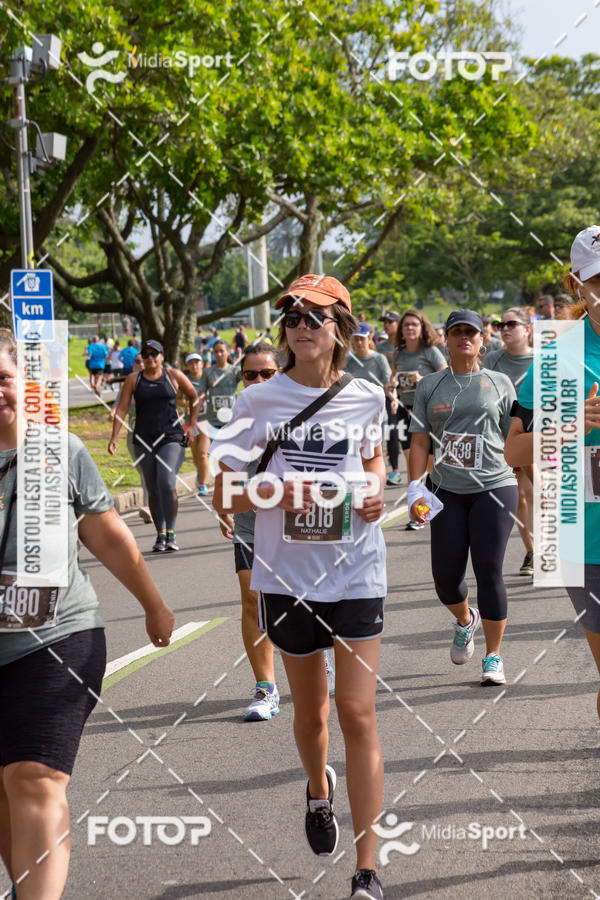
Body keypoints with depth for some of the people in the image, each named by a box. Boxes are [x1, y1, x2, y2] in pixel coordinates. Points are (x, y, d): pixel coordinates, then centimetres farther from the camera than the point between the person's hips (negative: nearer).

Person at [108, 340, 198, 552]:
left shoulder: (174, 376, 4)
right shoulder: (133, 379, 6)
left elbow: (194, 397, 18)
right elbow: (121, 409, 3)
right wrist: (114, 437, -6)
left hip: (171, 438, -2)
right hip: (144, 440, 2)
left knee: (166, 482, -19)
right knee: (153, 490, 5)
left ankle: (171, 533, -14)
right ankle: (160, 535, 15)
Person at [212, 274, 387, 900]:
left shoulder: (366, 397, 1)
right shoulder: (258, 402, -3)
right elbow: (223, 497, -2)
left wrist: (376, 487, -2)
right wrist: (271, 493, -22)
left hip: (356, 573, 0)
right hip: (287, 576, 1)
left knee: (357, 714, -7)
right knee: (310, 713, 15)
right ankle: (318, 790, 50)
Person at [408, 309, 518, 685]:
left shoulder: (500, 383, 7)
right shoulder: (430, 386, 9)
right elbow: (420, 442, 6)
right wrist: (416, 488, -4)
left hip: (494, 486, -2)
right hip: (447, 490, 2)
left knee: (489, 572, -6)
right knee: (446, 576, 2)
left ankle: (494, 657, 6)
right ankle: (465, 620, 36)